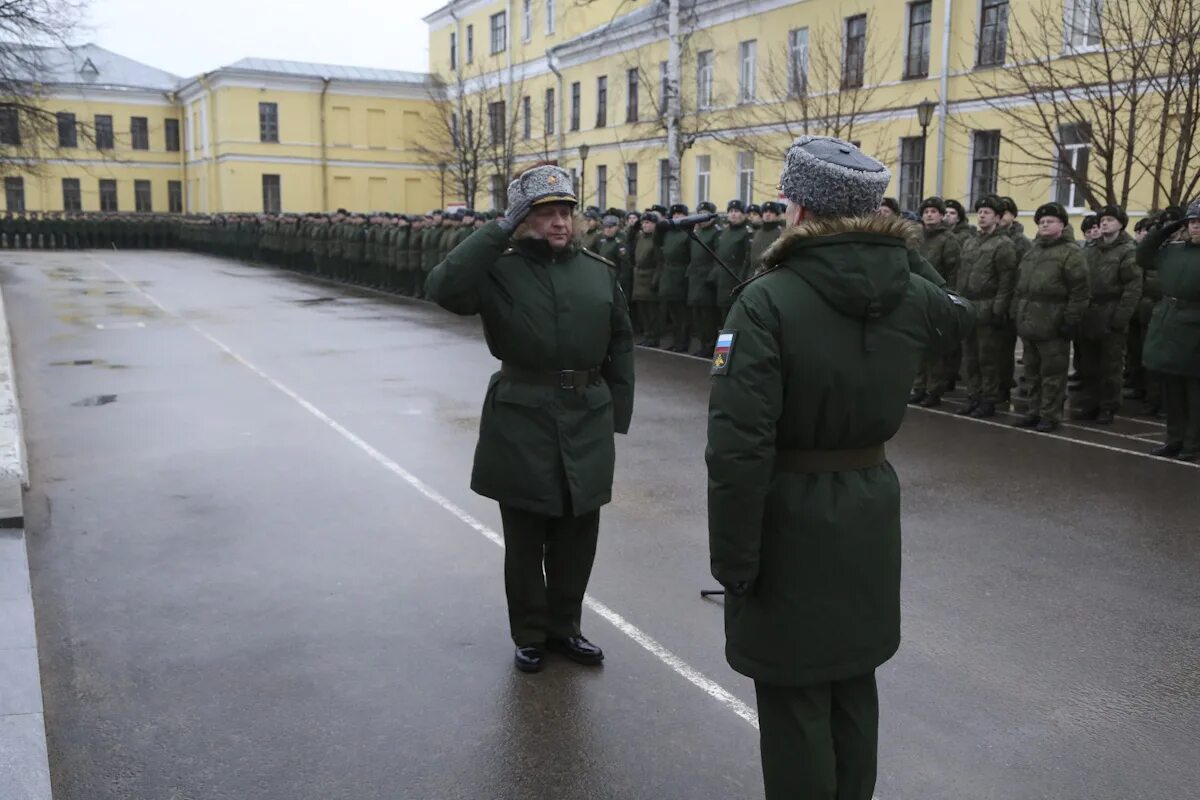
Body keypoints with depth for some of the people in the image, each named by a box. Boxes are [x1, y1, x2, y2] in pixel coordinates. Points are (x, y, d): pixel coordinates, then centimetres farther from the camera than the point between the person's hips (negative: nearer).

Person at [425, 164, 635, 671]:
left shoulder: (600, 272, 6)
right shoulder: (500, 271, -5)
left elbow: (620, 345, 10)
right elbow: (443, 288, -24)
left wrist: (619, 415, 6)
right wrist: (499, 231, -20)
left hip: (588, 423, 3)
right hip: (522, 423, -3)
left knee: (577, 535, 13)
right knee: (525, 538, 10)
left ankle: (564, 626, 32)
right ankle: (530, 634, 28)